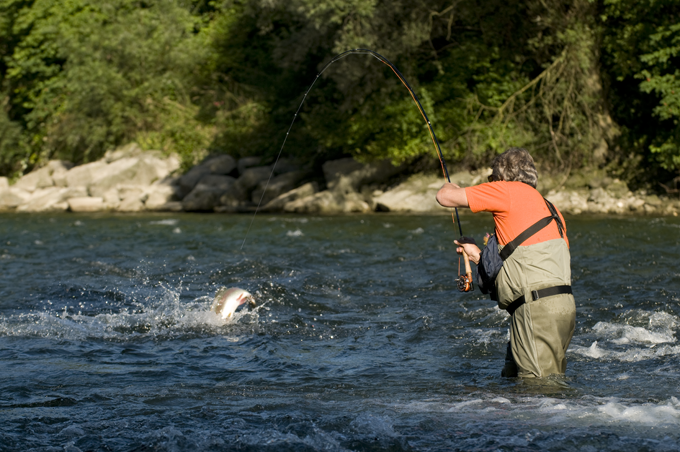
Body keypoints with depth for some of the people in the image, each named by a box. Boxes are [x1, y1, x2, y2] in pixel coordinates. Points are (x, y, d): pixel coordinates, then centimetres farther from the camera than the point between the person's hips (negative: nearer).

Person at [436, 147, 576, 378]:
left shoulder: (511, 191, -1)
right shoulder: (548, 207, 24)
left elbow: (445, 197, 1)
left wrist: (451, 187, 25)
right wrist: (478, 256, 35)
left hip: (539, 309, -9)